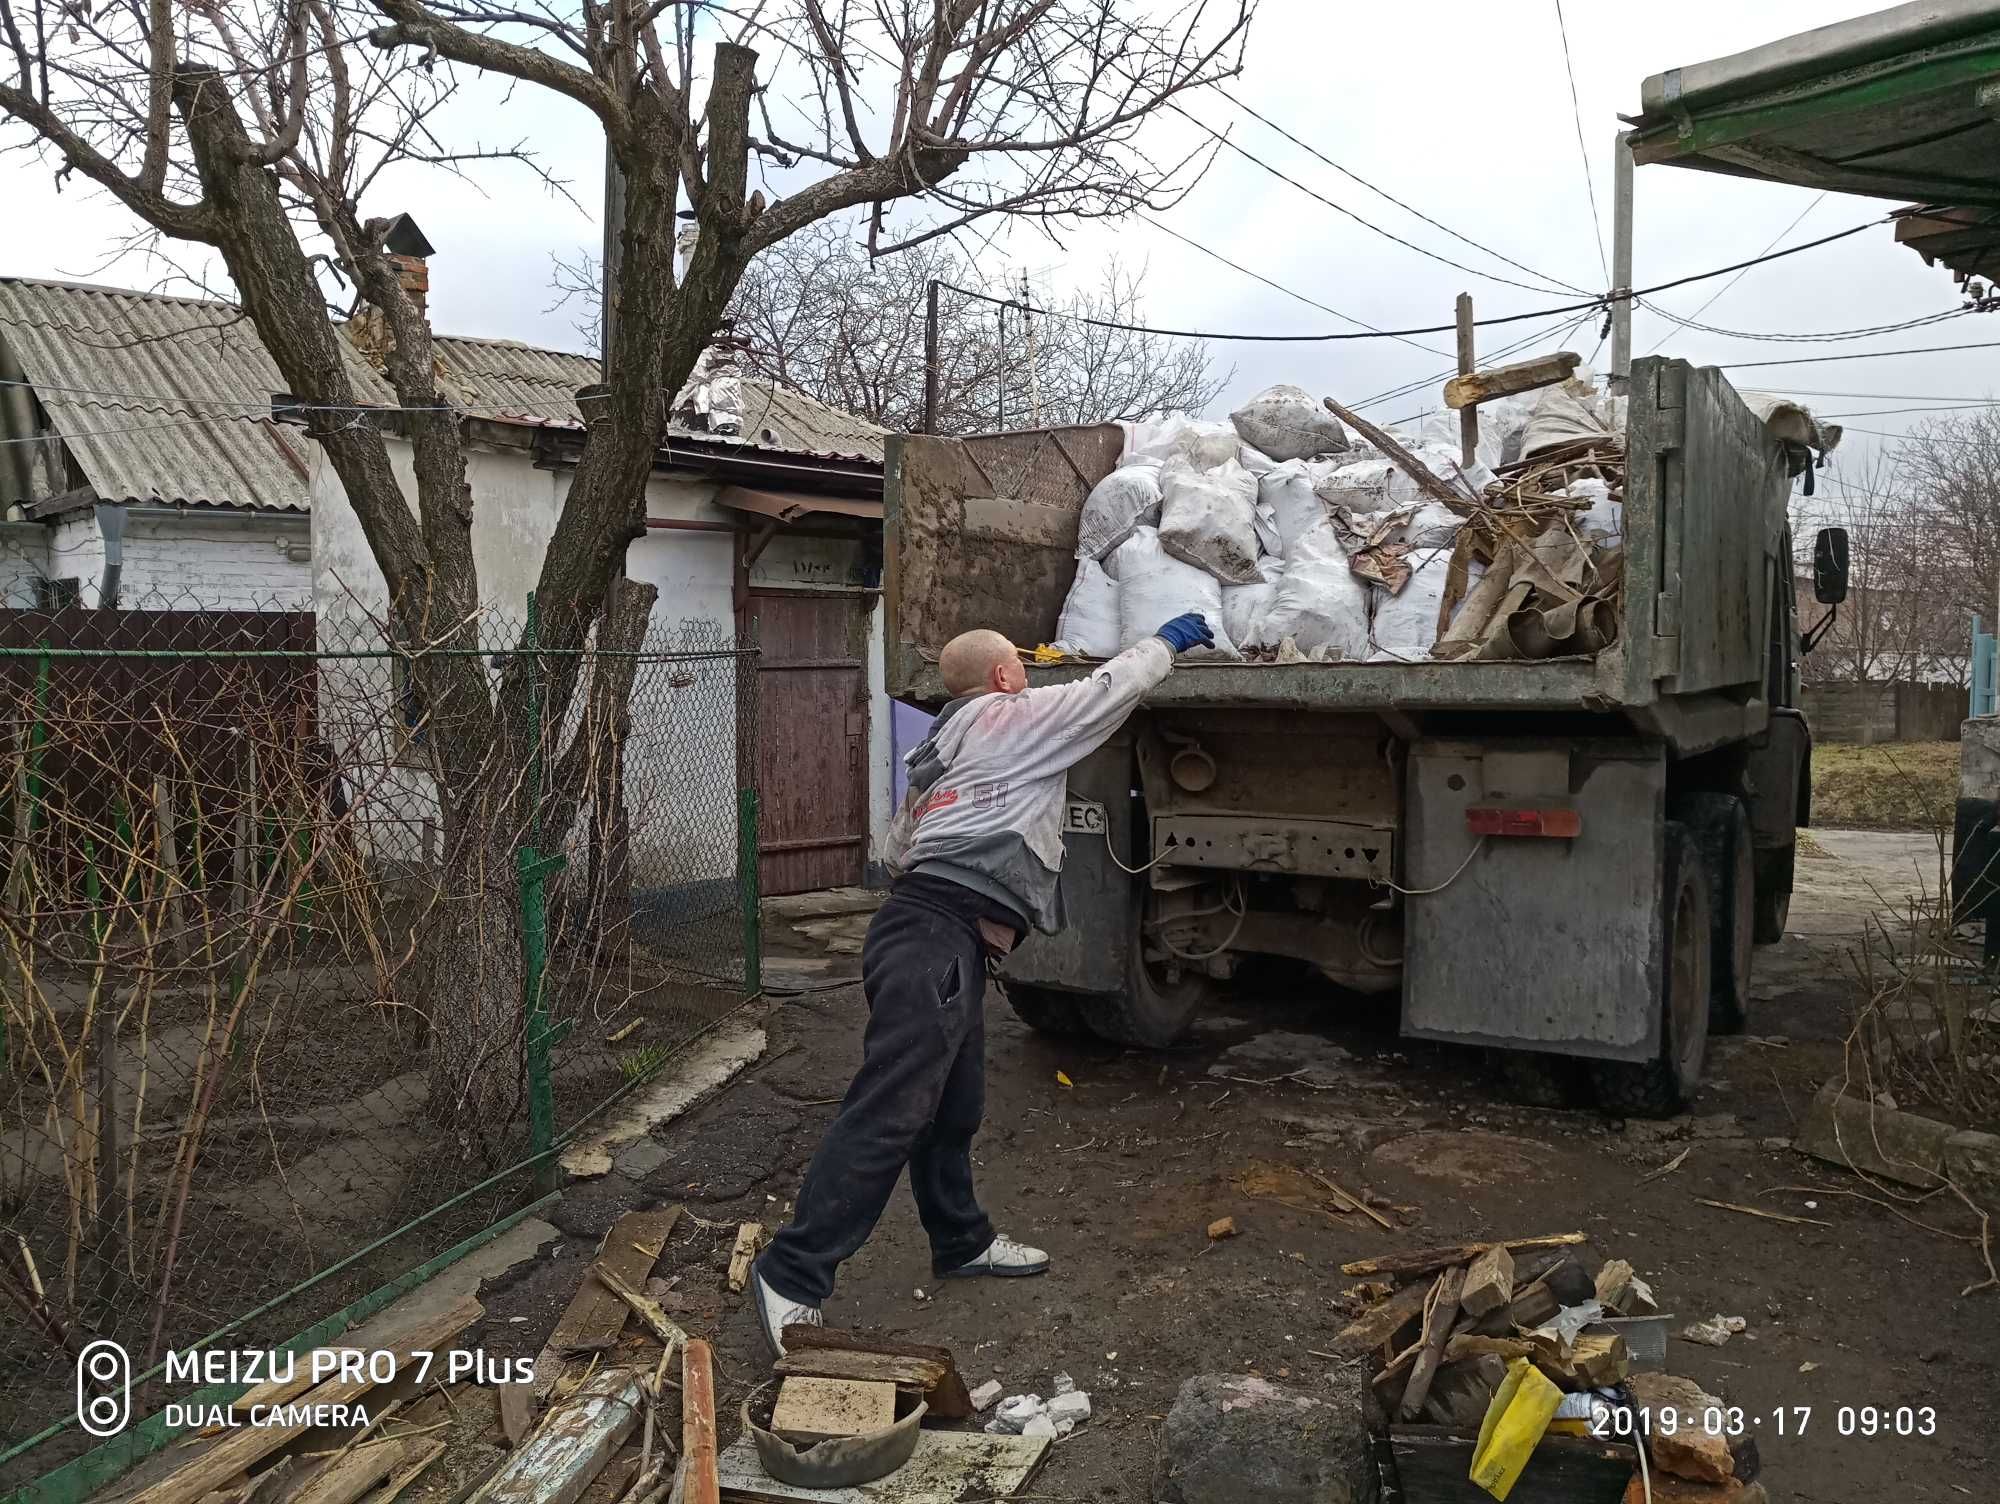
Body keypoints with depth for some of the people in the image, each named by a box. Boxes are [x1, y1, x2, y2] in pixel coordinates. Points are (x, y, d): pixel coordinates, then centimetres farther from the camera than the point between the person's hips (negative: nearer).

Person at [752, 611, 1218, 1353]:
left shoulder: (943, 747, 28)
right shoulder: (1014, 718, 4)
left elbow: (899, 847, 28)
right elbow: (1113, 686, 14)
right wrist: (1166, 642, 30)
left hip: (933, 937, 10)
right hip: (936, 939, -10)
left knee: (954, 1108, 19)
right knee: (888, 1114, -13)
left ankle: (961, 1242, 32)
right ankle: (792, 1275, -13)